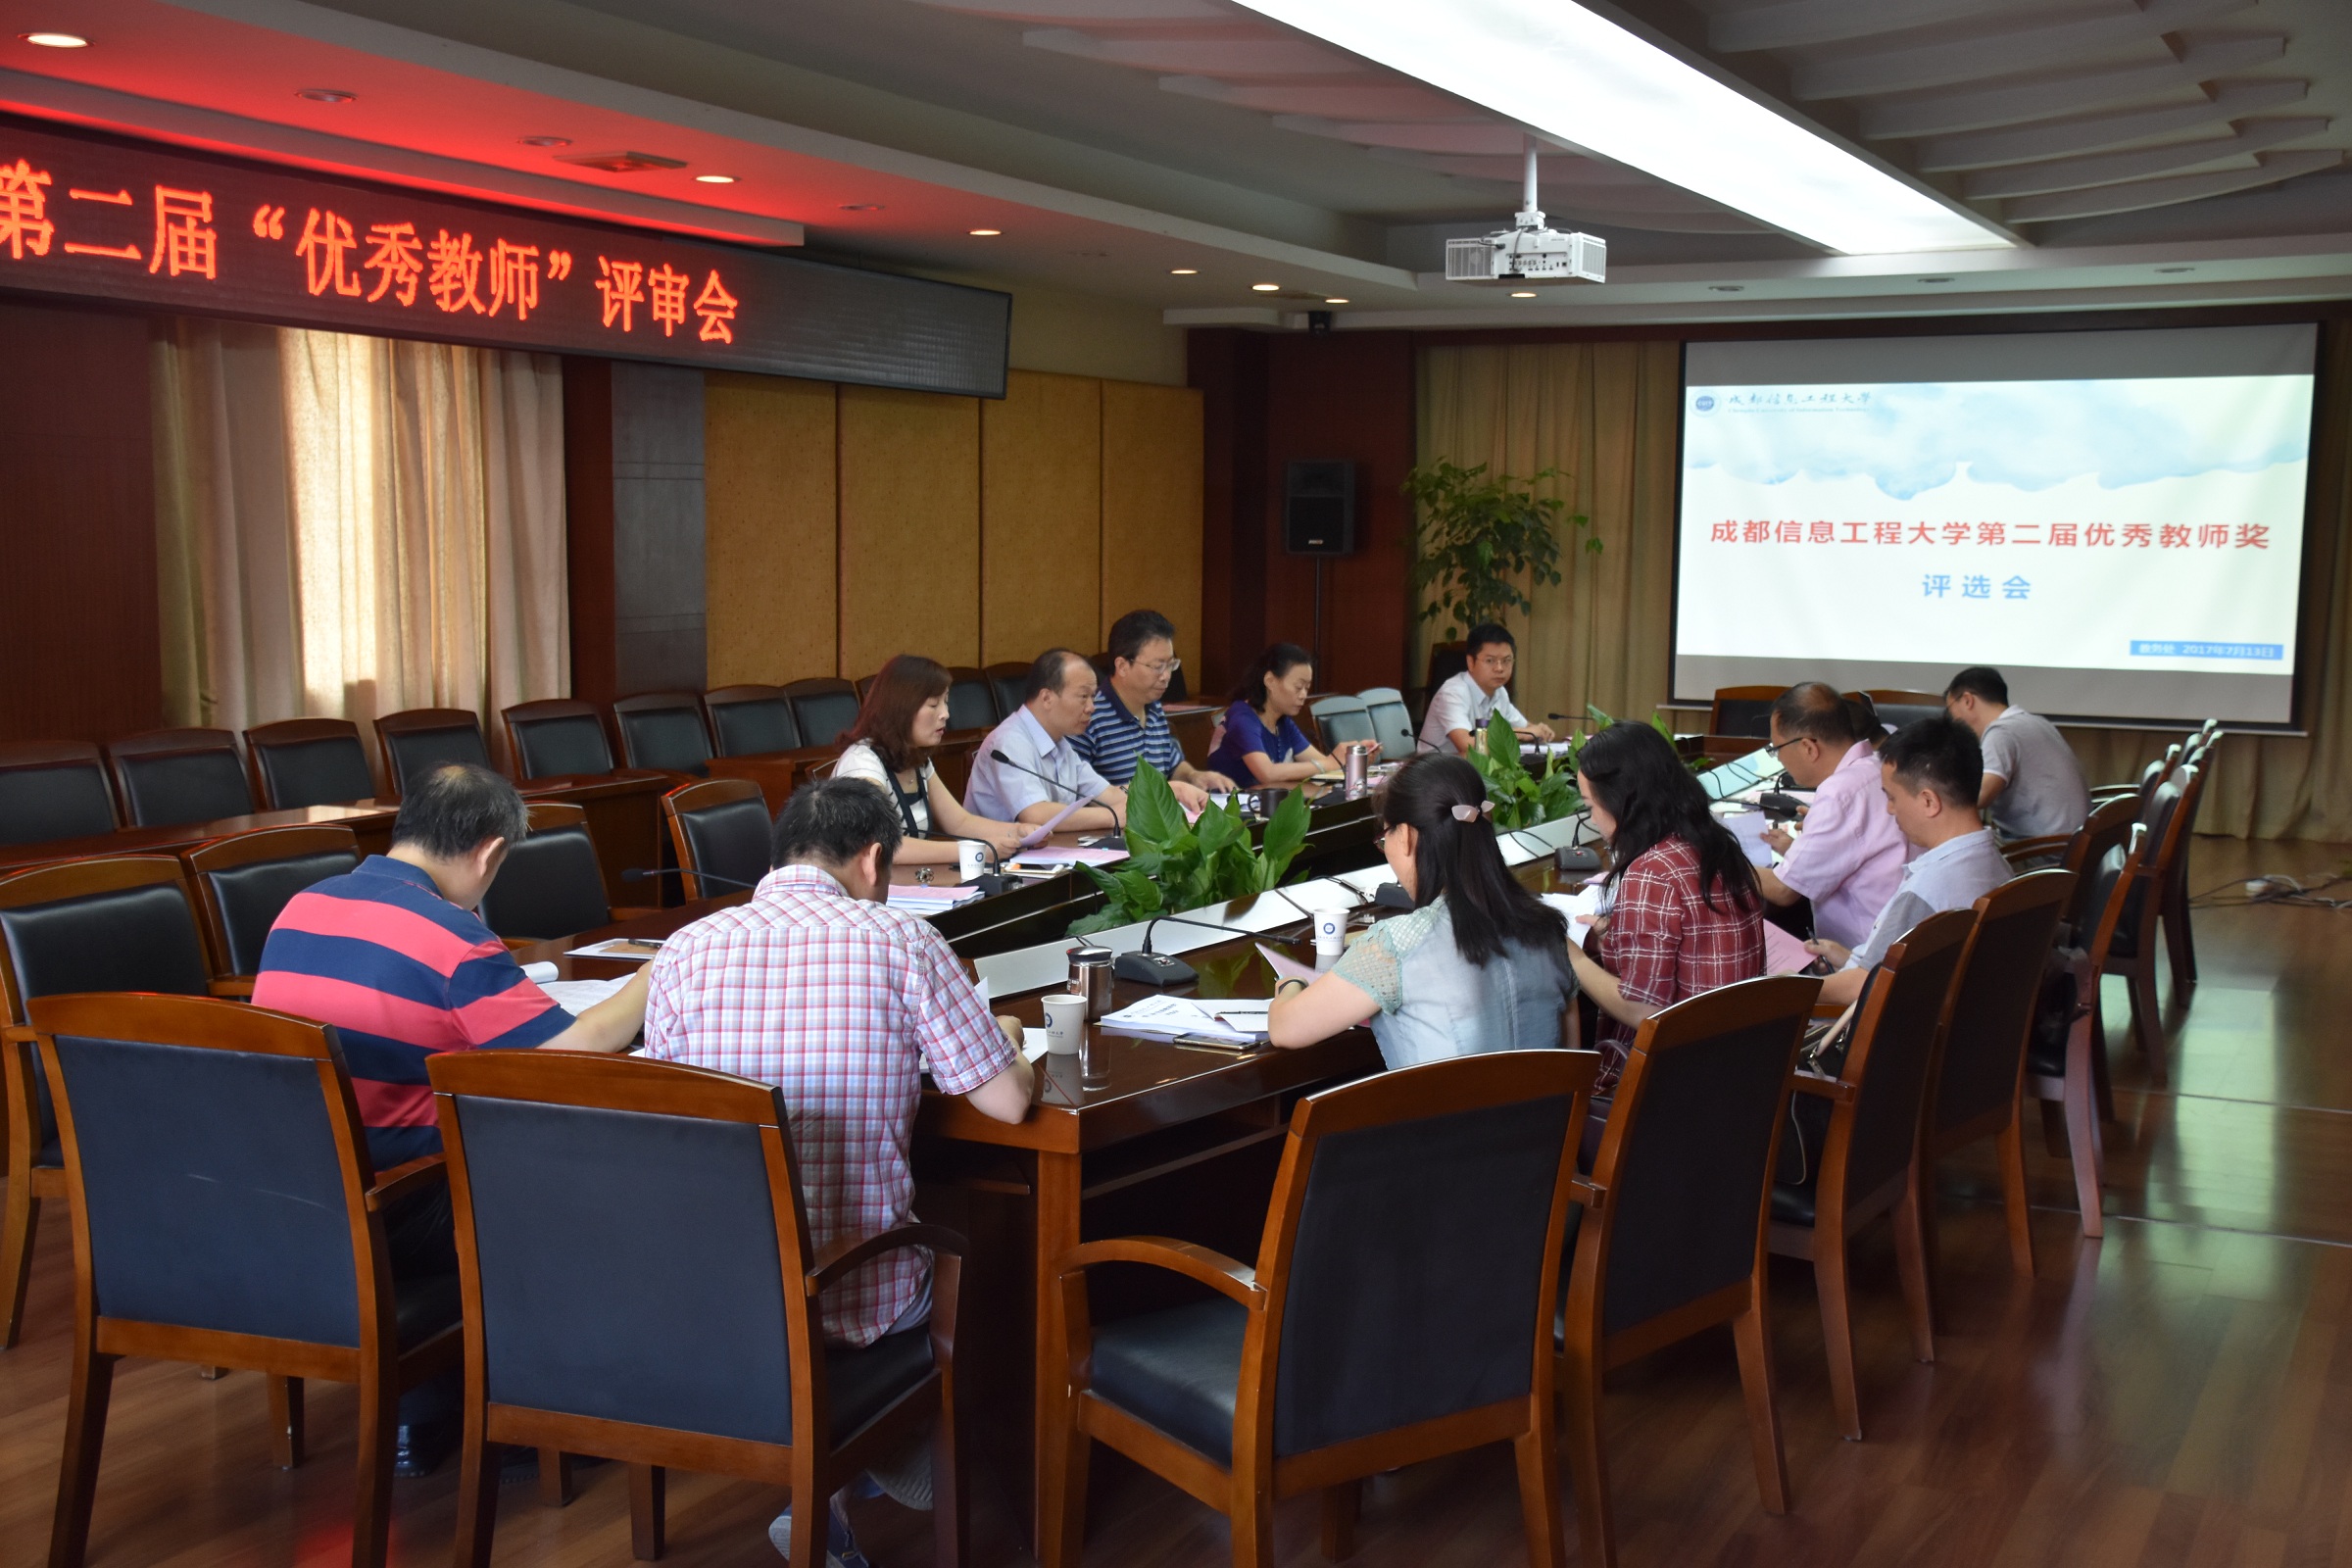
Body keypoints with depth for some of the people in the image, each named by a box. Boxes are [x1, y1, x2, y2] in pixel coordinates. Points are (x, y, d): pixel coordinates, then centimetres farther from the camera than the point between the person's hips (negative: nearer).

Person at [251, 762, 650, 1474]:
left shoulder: (299, 910, 6)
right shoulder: (451, 939, -16)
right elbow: (578, 1048, -14)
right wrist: (657, 973, 4)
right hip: (375, 1225, -7)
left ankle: (422, 1416, 34)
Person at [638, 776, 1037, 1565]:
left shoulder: (687, 949, -4)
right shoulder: (901, 940, -11)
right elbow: (1007, 1100, -7)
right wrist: (1004, 1038, 16)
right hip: (859, 1296, -2)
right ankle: (907, 1460, 47)